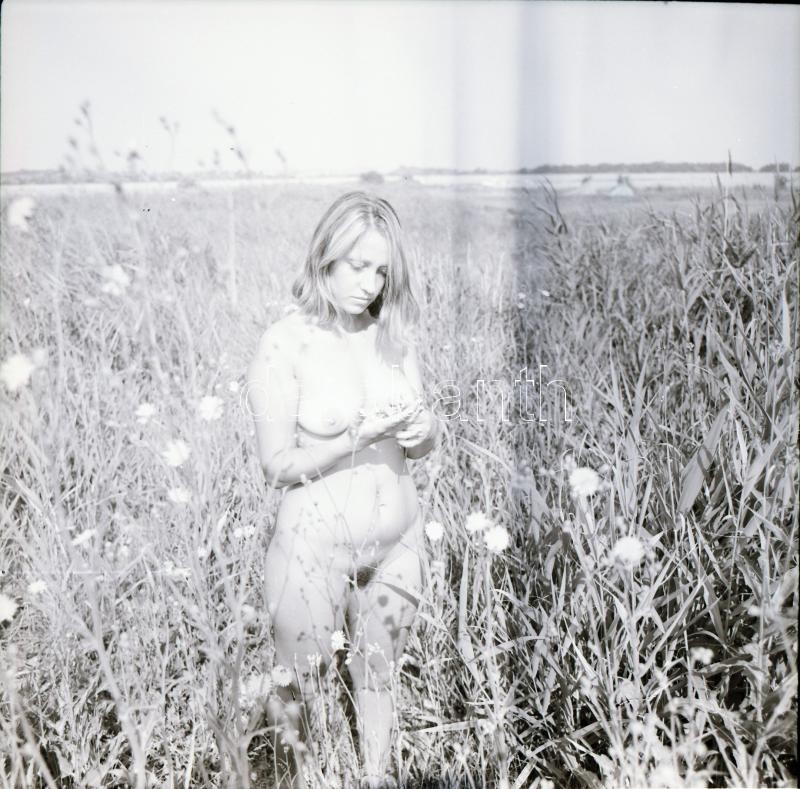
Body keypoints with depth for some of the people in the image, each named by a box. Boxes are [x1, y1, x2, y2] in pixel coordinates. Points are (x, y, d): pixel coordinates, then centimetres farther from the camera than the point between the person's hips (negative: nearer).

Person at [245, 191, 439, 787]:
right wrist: (357, 436, -24)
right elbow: (278, 465, -13)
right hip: (317, 543, -4)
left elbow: (422, 447, 10)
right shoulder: (285, 345, -14)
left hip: (397, 539, 4)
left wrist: (422, 431, -13)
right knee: (297, 684, 12)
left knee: (379, 676, 19)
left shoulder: (395, 337, 1)